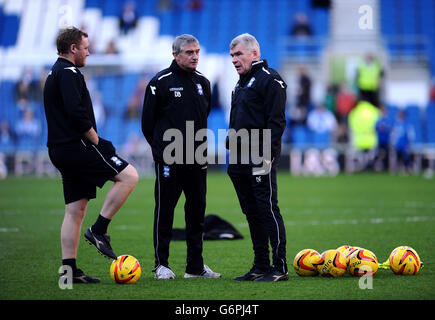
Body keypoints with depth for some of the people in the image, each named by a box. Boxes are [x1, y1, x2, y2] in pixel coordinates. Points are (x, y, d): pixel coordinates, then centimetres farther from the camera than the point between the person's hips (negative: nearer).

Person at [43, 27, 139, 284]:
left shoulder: (54, 75, 23)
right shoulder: (68, 73, -10)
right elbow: (76, 113, -22)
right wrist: (96, 140, -11)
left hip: (61, 151, 10)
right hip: (77, 146, -10)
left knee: (75, 210, 8)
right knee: (129, 175, -10)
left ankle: (69, 269, 5)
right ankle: (99, 230, -10)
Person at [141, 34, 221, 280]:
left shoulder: (203, 82, 11)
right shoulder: (160, 83, -5)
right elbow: (148, 121, 0)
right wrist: (161, 147, 5)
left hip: (197, 159, 5)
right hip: (169, 160, -5)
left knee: (197, 210, 7)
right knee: (165, 209, -1)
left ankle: (196, 265, 13)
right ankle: (161, 264, 6)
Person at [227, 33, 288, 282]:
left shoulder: (270, 80, -8)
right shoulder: (242, 83, 21)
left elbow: (276, 121, -15)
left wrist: (266, 157, -21)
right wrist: (232, 148, 18)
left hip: (261, 161, -9)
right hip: (241, 161, 9)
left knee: (268, 210, -8)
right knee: (252, 213, 11)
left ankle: (280, 268, -6)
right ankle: (261, 266, 16)